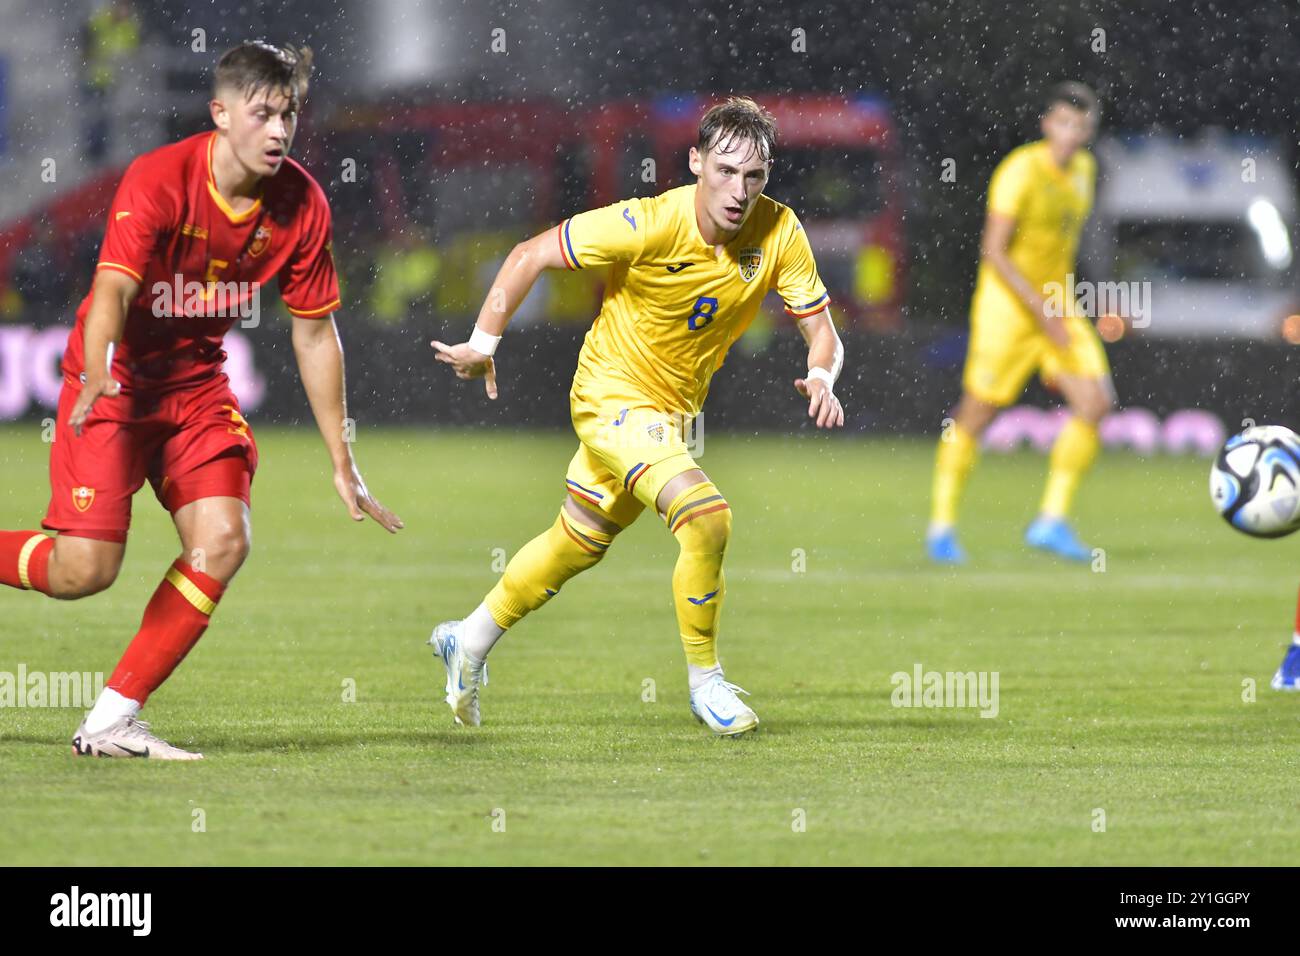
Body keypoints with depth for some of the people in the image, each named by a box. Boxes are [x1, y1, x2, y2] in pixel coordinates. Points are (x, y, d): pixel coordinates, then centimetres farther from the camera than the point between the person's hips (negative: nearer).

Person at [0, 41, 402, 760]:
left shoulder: (300, 204, -9)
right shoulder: (158, 181, -24)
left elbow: (314, 332, 0)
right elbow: (112, 289, -35)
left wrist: (341, 463, 1)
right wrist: (96, 371, -57)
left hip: (197, 382, 5)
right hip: (115, 377, -5)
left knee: (224, 540, -13)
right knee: (85, 570, -17)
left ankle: (111, 720, -6)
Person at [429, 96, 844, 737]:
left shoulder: (779, 233, -14)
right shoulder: (650, 225, -27)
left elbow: (821, 330, -8)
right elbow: (530, 256, -17)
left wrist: (821, 377, -30)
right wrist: (483, 344, -16)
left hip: (673, 412, 6)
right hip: (612, 396, -6)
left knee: (579, 542, 23)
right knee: (706, 517, -26)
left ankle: (470, 640, 44)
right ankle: (705, 682, -9)